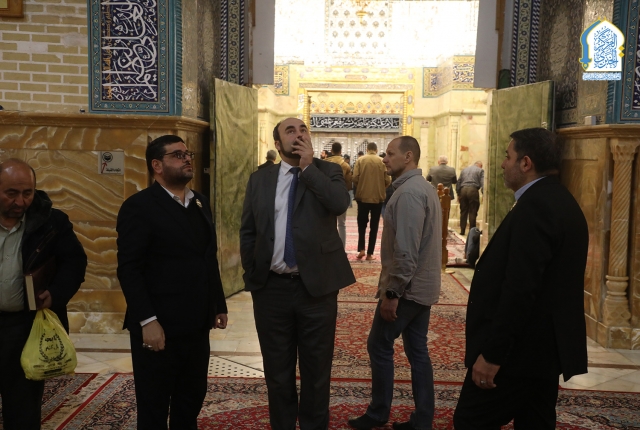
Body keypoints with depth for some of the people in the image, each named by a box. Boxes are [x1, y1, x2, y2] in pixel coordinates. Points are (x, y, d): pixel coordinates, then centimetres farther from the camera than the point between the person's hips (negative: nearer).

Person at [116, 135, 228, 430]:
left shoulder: (200, 204, 13)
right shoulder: (139, 206, -9)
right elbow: (129, 269, -15)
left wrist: (219, 305, 13)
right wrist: (147, 321, -20)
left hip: (197, 325, 7)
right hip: (158, 326, -6)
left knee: (192, 401, 16)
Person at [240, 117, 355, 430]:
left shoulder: (328, 171, 1)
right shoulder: (260, 179, 7)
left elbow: (340, 203, -20)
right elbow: (247, 232, 10)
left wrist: (308, 167, -14)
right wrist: (252, 275, 5)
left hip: (317, 286, -1)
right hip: (271, 288, 2)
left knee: (316, 370, 12)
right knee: (277, 371, 15)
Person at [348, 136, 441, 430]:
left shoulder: (408, 192, -19)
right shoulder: (424, 187, 13)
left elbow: (406, 250, -25)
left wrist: (391, 291, -20)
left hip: (406, 288, -9)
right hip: (422, 286, 9)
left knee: (379, 346, 4)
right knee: (417, 351, 12)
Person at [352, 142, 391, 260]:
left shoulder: (360, 160, -4)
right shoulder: (383, 161, -4)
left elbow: (355, 178, -9)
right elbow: (388, 181, -7)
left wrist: (360, 188, 11)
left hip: (363, 196, 0)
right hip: (378, 198, 0)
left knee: (362, 224, 14)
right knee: (374, 226, 9)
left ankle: (361, 249, 0)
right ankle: (370, 253, 8)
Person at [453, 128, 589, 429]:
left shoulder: (534, 206, -20)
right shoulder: (561, 201, 11)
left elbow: (520, 288, -27)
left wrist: (491, 354, -23)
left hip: (519, 350, -10)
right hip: (546, 347, 10)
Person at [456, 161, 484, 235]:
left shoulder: (464, 170, 20)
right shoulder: (480, 170, 7)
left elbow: (458, 183, 17)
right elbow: (482, 183, -4)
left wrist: (458, 194, 19)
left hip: (463, 190, 4)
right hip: (473, 190, -4)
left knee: (463, 212, 9)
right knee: (472, 212, 0)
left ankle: (462, 231, 9)